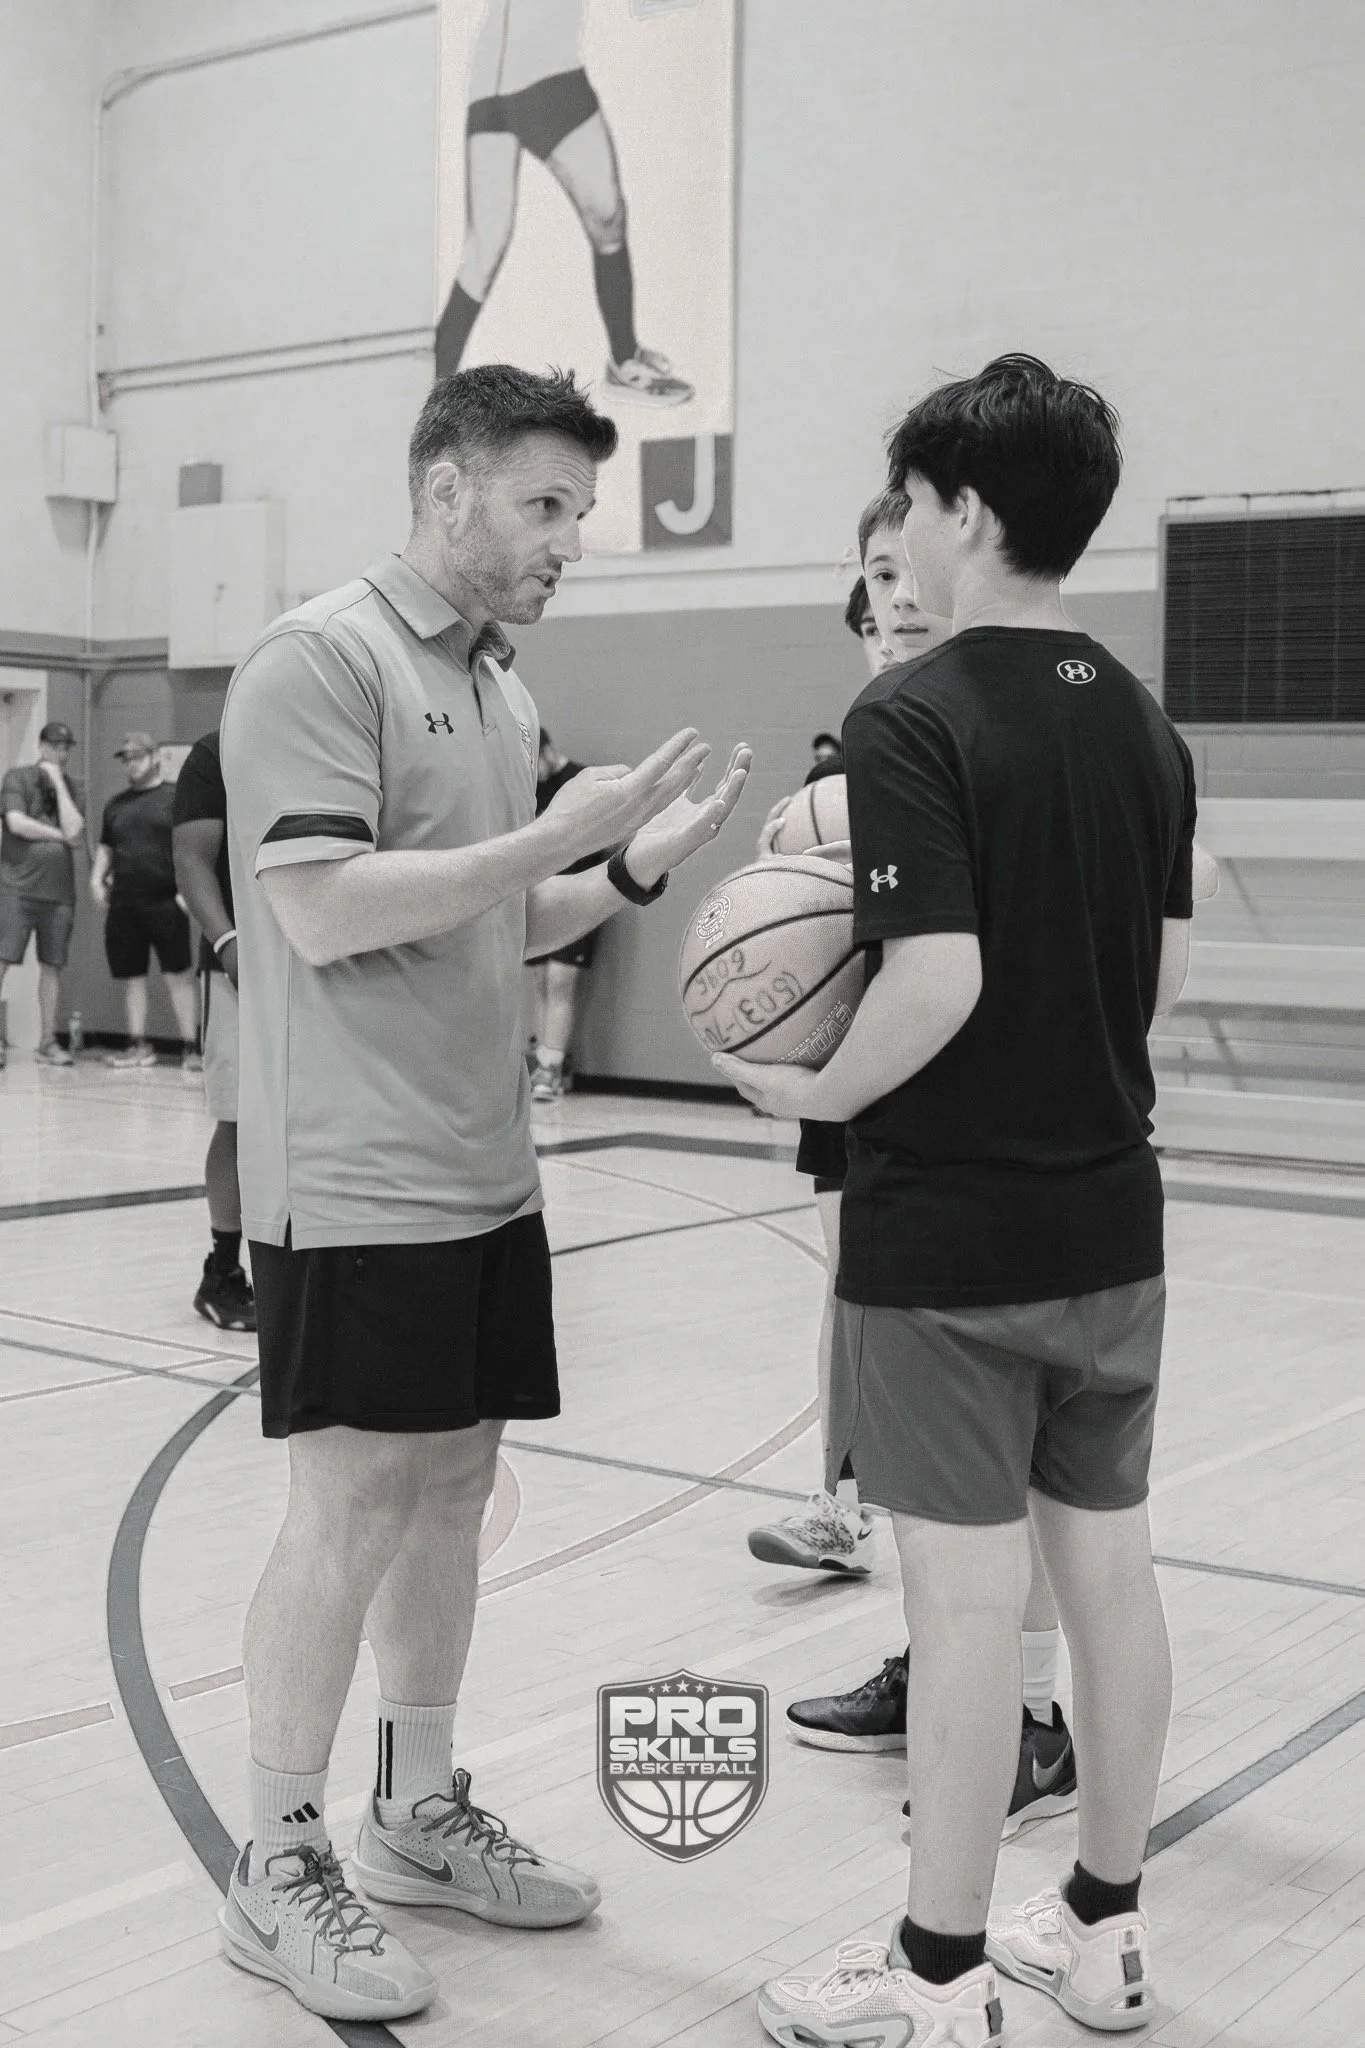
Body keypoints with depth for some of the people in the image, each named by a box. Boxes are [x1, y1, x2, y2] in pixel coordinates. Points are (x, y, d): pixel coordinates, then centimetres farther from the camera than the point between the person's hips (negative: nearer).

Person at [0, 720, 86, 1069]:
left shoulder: (73, 788, 13)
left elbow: (75, 834, -4)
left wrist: (59, 784, -3)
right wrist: (58, 834, -2)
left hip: (58, 891, 4)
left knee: (52, 966, 6)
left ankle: (48, 1042, 13)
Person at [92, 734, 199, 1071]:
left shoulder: (177, 796, 0)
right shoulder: (116, 804, 18)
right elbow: (106, 847, 26)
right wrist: (97, 879, 11)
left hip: (165, 901, -6)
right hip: (123, 903, 6)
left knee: (178, 975, -6)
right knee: (130, 976, 7)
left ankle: (189, 1049, -4)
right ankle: (138, 1047, 15)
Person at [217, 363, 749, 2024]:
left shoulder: (497, 686, 14)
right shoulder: (321, 660, -12)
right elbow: (325, 913, -21)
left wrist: (632, 866, 3)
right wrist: (555, 831, -19)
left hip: (483, 1173, 9)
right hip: (356, 1184, -8)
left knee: (450, 1485, 14)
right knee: (352, 1508, -3)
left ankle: (420, 1814, 28)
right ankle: (277, 1869, 12)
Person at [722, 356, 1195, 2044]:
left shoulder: (913, 718, -14)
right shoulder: (1145, 725, 8)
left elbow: (940, 976, -24)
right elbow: (1166, 973, 11)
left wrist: (816, 1092, -10)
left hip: (946, 1229, -7)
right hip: (1108, 1215, 7)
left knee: (968, 1591, 0)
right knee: (1107, 1568, 13)